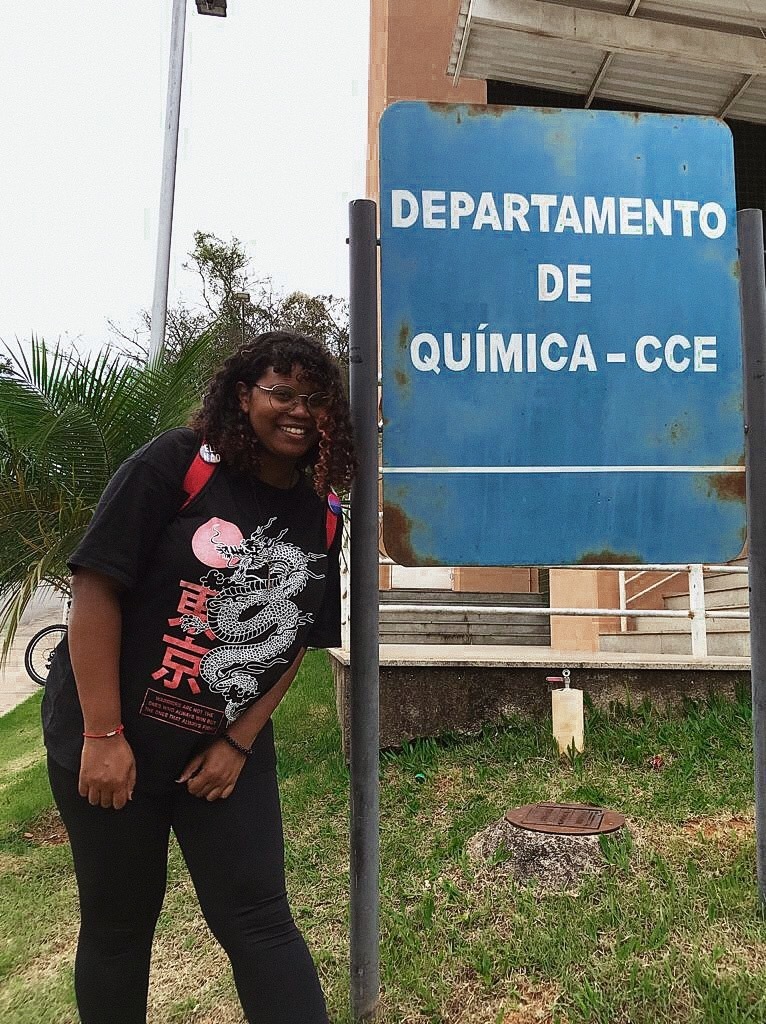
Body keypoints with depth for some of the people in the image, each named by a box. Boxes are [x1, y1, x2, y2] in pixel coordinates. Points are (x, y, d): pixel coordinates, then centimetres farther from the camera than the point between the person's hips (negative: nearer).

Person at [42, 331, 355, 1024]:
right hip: (109, 743, -3)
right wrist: (103, 736, -17)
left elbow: (294, 642, 5)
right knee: (119, 926, 13)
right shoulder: (176, 464, -15)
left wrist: (239, 743, -4)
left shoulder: (320, 519, 0)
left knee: (260, 922, 4)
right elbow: (96, 586, -17)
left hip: (228, 749, 4)